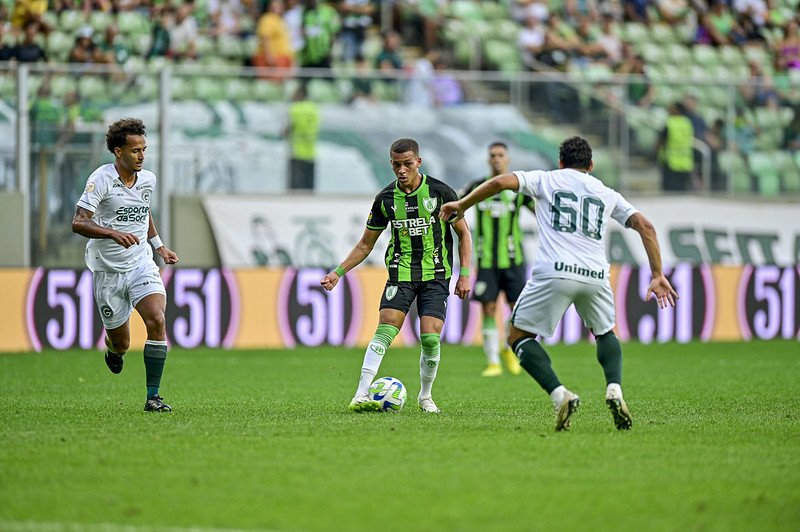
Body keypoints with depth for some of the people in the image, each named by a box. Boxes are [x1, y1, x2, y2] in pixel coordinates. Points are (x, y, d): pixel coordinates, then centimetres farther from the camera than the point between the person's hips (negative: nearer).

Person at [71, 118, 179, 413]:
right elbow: (78, 223, -21)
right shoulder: (101, 179, -14)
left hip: (141, 264, 3)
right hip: (107, 269, -3)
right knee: (121, 344, 5)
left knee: (157, 321, -22)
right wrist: (113, 234, -35)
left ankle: (153, 396, -15)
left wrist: (159, 246, 21)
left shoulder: (148, 179, 4)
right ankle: (112, 346, 46)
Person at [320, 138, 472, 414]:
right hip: (400, 274, 1)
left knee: (430, 338, -11)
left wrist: (464, 274, -4)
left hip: (435, 275, -1)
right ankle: (361, 396, -22)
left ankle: (425, 396, 13)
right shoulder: (386, 199, 2)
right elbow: (365, 244, 12)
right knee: (384, 331, -16)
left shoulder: (440, 192, -5)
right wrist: (338, 273, 4)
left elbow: (463, 233, 4)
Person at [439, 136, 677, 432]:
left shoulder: (546, 179, 15)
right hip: (596, 275, 3)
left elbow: (502, 182, 1)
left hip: (554, 273, -3)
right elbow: (645, 226, 15)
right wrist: (657, 275, 16)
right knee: (605, 334, 29)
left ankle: (560, 395, -12)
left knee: (520, 337, 11)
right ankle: (614, 390, 0)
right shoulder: (607, 194, 23)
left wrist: (462, 204, 12)